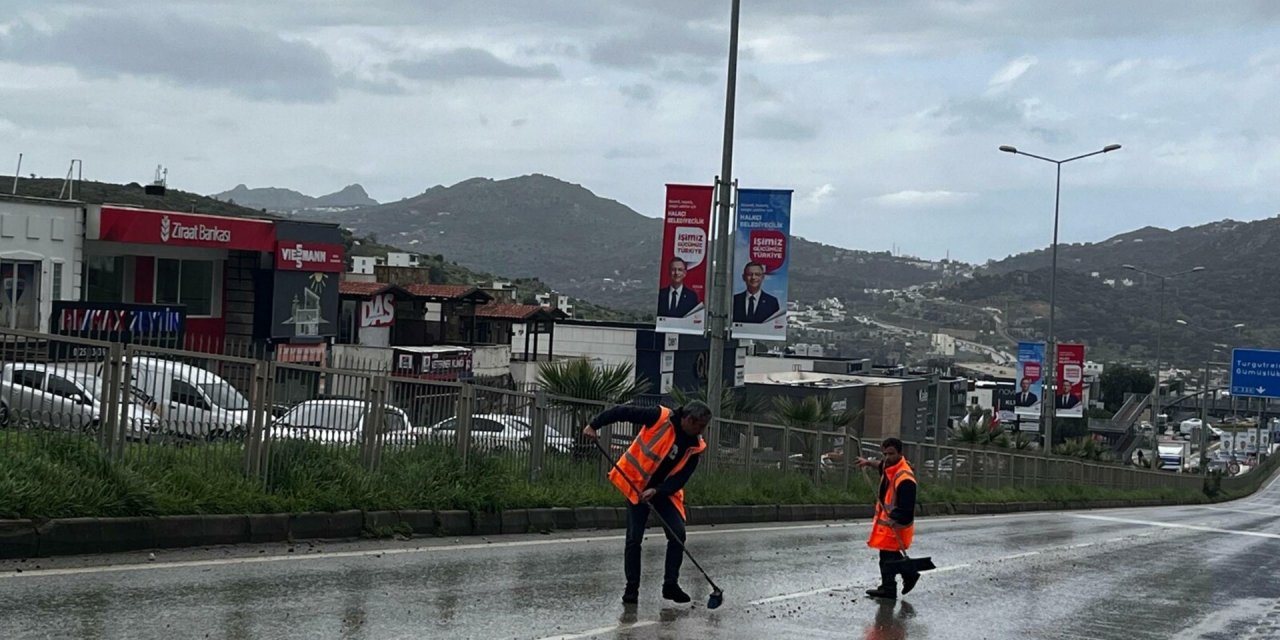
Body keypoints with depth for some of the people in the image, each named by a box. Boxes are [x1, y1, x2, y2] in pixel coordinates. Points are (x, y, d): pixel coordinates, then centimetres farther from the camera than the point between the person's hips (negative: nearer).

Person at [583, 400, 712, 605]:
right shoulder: (660, 418, -19)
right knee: (634, 539, -4)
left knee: (678, 534, -8)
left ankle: (670, 584, 3)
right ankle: (631, 588, 7)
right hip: (637, 485, -4)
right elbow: (622, 412, -16)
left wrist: (657, 491, -26)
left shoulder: (695, 447, -8)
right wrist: (594, 425, -23)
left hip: (665, 490, 4)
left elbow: (681, 477, -12)